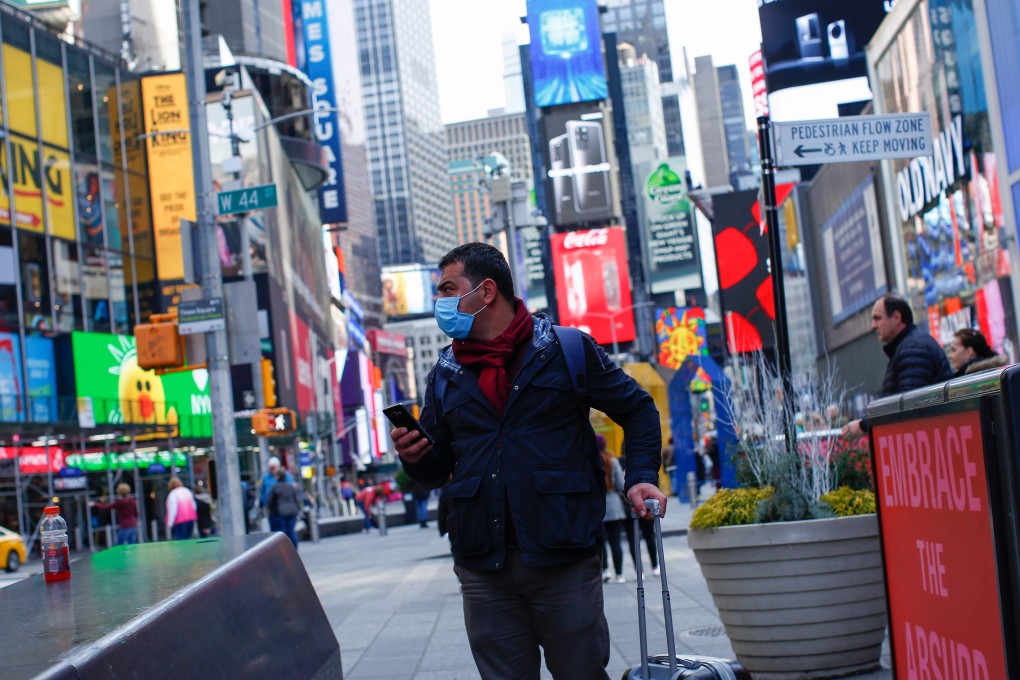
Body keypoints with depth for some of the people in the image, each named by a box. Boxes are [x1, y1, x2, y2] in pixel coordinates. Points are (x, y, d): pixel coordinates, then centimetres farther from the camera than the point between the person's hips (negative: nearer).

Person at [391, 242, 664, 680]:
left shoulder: (568, 350, 1)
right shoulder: (445, 375, 11)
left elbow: (637, 409, 9)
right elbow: (436, 472, 18)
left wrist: (640, 475, -5)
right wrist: (415, 456, -5)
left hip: (565, 562, -3)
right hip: (484, 571, 3)